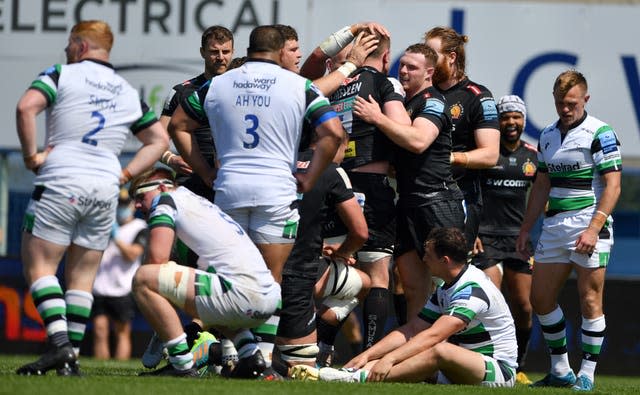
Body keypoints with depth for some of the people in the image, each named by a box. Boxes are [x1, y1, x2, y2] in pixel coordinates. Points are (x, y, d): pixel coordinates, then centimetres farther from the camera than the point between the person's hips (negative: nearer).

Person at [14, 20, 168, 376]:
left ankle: (59, 343, -20)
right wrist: (125, 175, 15)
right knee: (82, 278, 10)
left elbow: (26, 107, -16)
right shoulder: (129, 93, 16)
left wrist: (32, 155, -7)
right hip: (105, 189, 5)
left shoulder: (61, 75, 1)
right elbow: (159, 140, 19)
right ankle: (72, 357, 5)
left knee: (39, 267, -2)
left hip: (60, 182, -5)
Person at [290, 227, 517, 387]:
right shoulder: (445, 291, 13)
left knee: (440, 351, -35)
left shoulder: (472, 289, -18)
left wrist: (390, 358, -35)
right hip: (463, 371, 10)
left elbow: (433, 335, -28)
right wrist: (367, 355, -1)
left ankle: (359, 378, -45)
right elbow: (411, 331, 11)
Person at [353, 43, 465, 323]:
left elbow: (419, 141, -25)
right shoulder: (402, 102, 18)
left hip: (437, 202, -9)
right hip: (407, 204, 9)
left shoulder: (432, 102, -8)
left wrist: (377, 118, -19)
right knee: (413, 286, 6)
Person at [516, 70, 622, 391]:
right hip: (553, 226, 8)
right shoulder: (547, 136, 13)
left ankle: (587, 375, 0)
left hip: (588, 224, -7)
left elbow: (613, 186, -12)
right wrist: (525, 229, 17)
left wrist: (593, 229, -20)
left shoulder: (600, 134, -8)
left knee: (590, 301, -6)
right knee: (540, 298, 7)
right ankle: (560, 371, 18)